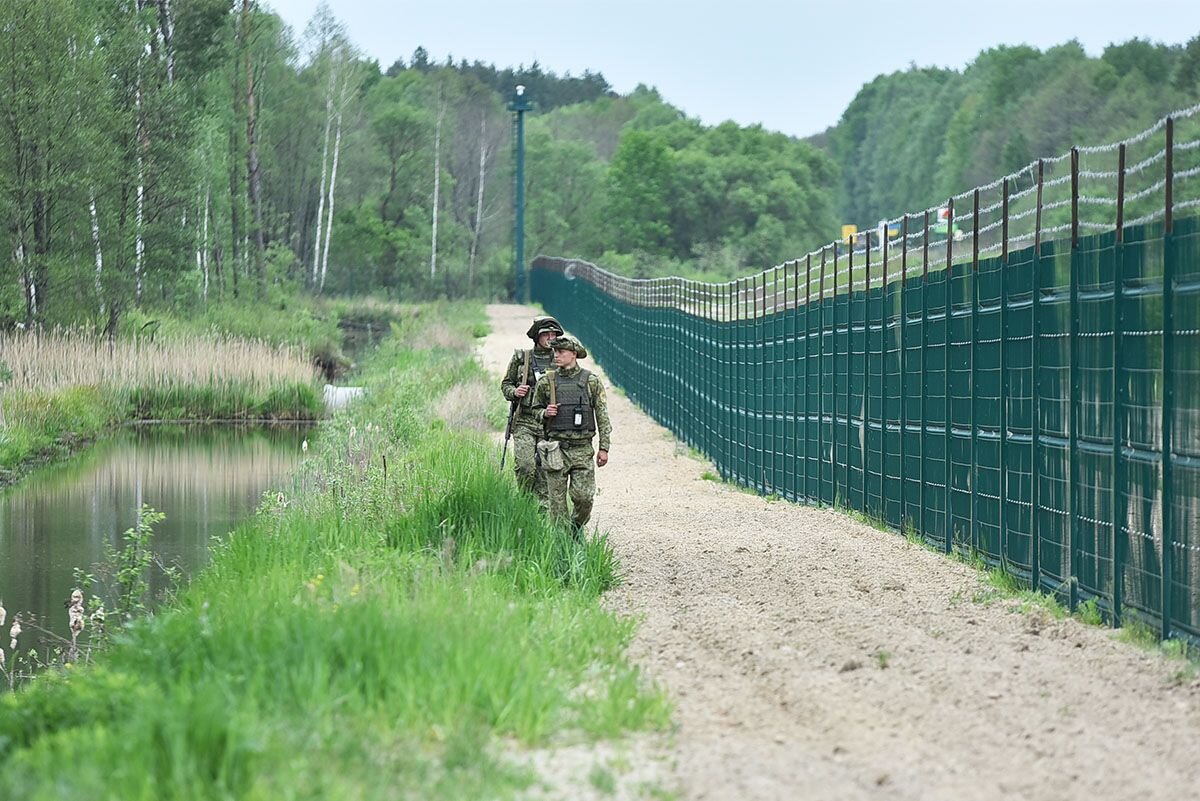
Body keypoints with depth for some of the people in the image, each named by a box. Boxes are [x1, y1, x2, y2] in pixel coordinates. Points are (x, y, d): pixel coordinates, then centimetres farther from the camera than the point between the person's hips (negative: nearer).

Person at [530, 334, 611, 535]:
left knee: (583, 495, -5)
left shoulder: (591, 381, 2)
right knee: (557, 498, -1)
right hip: (556, 448, 1)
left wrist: (604, 448, -2)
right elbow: (536, 409, 16)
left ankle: (577, 527, 21)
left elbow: (602, 416, 3)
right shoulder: (547, 382, 5)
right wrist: (545, 413, -8)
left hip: (582, 449, -1)